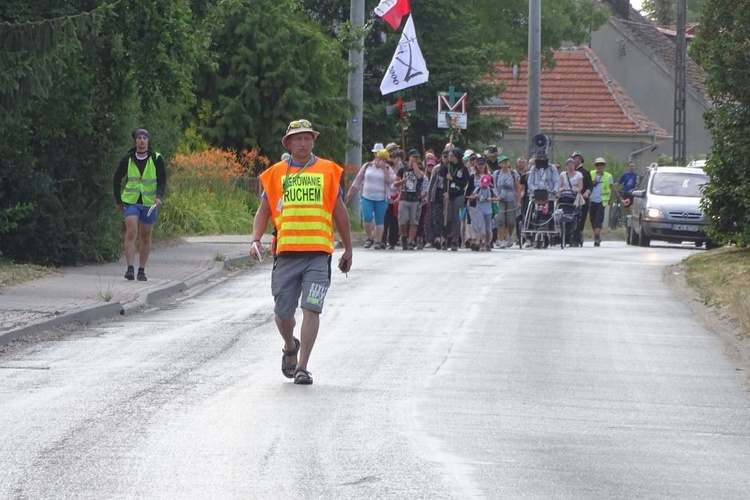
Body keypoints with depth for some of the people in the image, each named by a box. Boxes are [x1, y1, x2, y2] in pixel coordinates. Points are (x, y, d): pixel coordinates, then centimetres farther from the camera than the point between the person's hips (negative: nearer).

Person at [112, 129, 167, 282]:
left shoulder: (156, 159, -1)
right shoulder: (127, 159, 1)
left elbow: (162, 180, -1)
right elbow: (116, 179, 12)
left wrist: (159, 196, -18)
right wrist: (118, 200, 11)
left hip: (150, 203, 1)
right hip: (131, 202, -1)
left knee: (146, 237, 6)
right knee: (131, 233, -16)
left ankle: (141, 271, 15)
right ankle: (130, 268, -18)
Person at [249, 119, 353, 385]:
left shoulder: (328, 171, 9)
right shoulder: (276, 173, 9)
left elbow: (339, 212, 15)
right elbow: (263, 212, 12)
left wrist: (348, 249, 17)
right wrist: (256, 239, -4)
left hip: (319, 253, -1)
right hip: (286, 253, 1)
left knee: (311, 309, -12)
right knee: (282, 312, 5)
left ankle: (302, 366, -7)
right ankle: (290, 347, 37)